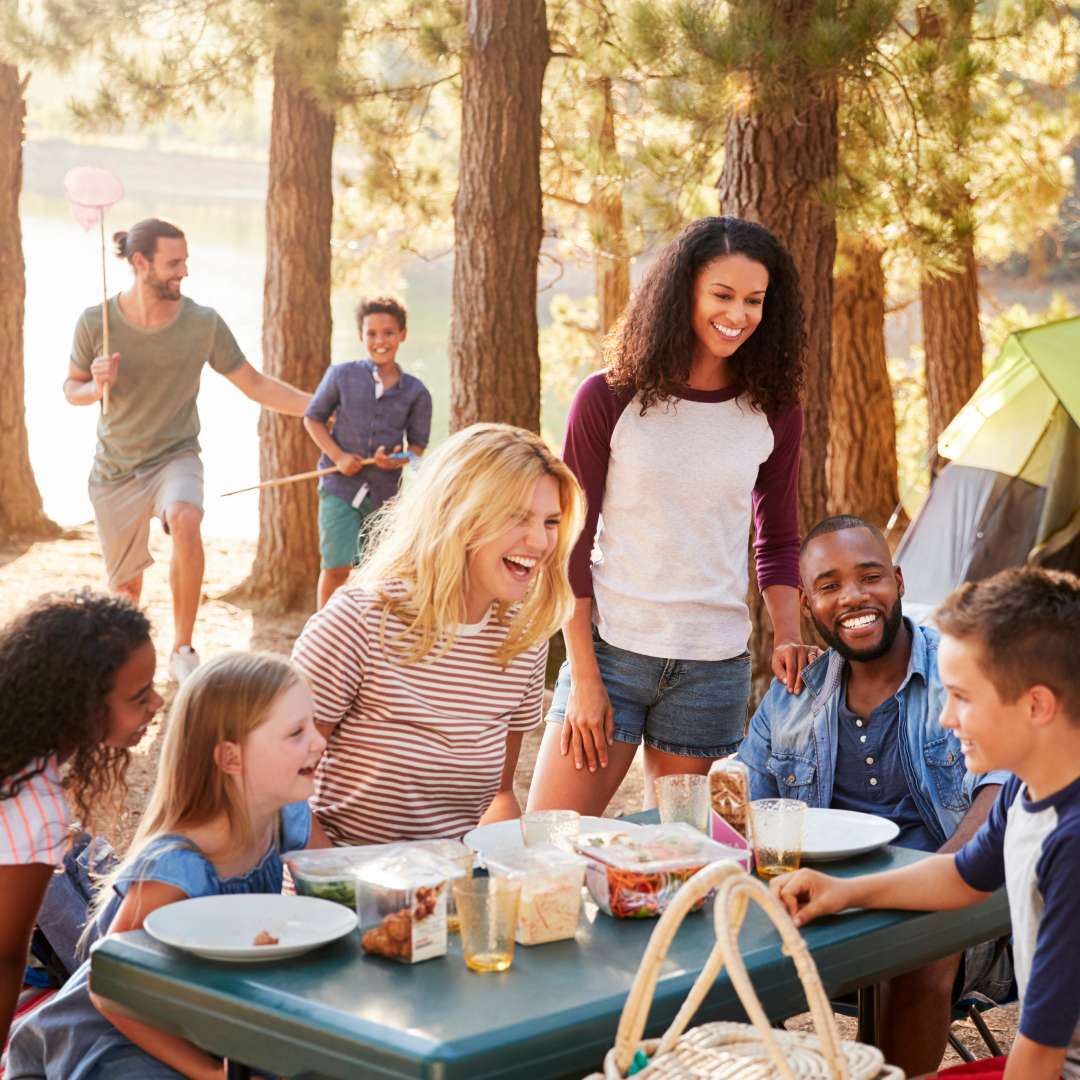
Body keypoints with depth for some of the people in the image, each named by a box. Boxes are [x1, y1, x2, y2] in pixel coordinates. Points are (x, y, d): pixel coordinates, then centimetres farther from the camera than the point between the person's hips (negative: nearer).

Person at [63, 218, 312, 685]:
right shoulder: (95, 322, -10)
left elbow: (255, 385, -3)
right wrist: (96, 387, -20)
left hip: (176, 457, -1)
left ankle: (182, 650, -23)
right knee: (125, 587, 10)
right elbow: (72, 388, 3)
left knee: (185, 521, -35)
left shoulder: (203, 323, -10)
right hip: (115, 471, 1)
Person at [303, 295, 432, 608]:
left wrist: (398, 460, -17)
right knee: (337, 567, -10)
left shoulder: (416, 392, 0)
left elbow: (418, 446, 6)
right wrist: (338, 456, -9)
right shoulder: (341, 376, -2)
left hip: (385, 492, 2)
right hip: (341, 488, -2)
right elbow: (313, 418, 5)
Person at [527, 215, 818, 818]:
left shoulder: (774, 412, 4)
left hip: (715, 666, 2)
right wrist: (584, 676, -5)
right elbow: (570, 542, -1)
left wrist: (787, 635, -3)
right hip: (609, 652, -2)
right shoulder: (609, 399, -4)